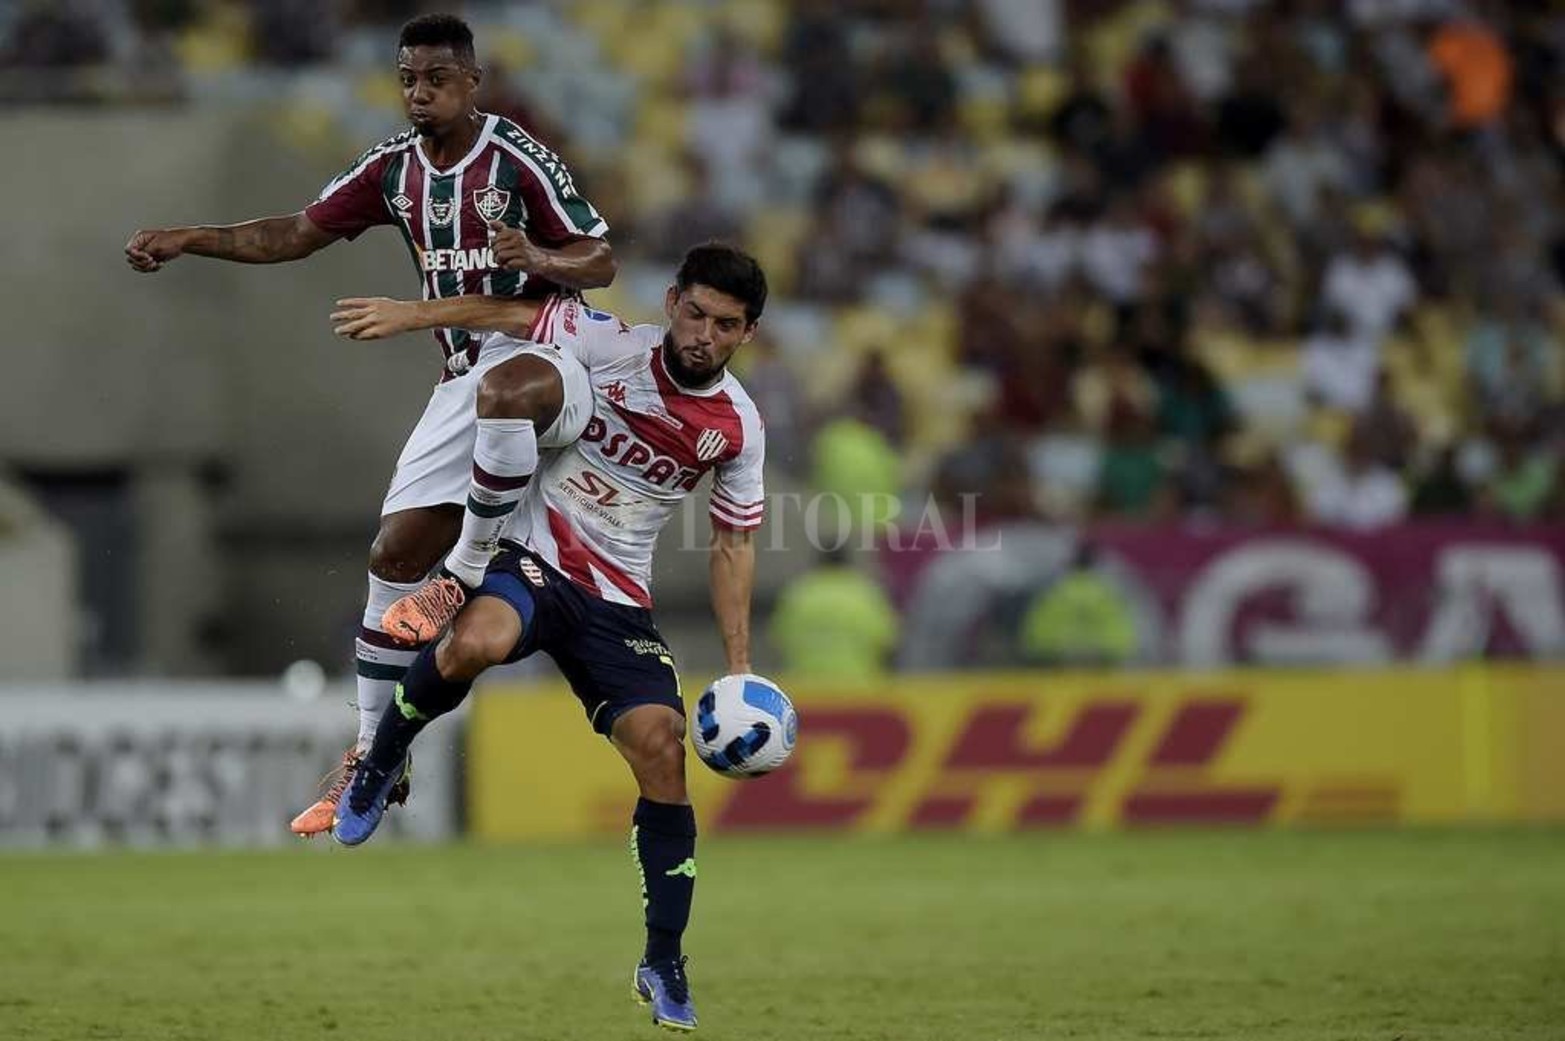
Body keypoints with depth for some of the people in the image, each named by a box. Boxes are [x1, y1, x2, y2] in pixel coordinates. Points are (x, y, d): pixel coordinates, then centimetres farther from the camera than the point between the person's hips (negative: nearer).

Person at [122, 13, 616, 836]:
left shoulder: (517, 160, -12)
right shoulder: (395, 167, 6)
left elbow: (600, 261, -9)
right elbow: (301, 233, 14)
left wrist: (538, 258, -30)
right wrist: (187, 241, 5)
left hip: (546, 355, -7)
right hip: (468, 377, 7)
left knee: (503, 391, -44)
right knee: (395, 555, 2)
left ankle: (471, 569, -23)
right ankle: (371, 757, 11)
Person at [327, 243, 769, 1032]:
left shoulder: (738, 428, 0)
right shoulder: (609, 347, -9)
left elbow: (732, 544, 10)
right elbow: (516, 313, 3)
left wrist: (738, 666, 7)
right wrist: (411, 314, -3)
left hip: (617, 601, 3)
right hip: (533, 559, -3)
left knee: (661, 746, -15)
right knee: (475, 642, -37)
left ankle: (663, 965, -1)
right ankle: (380, 764, -5)